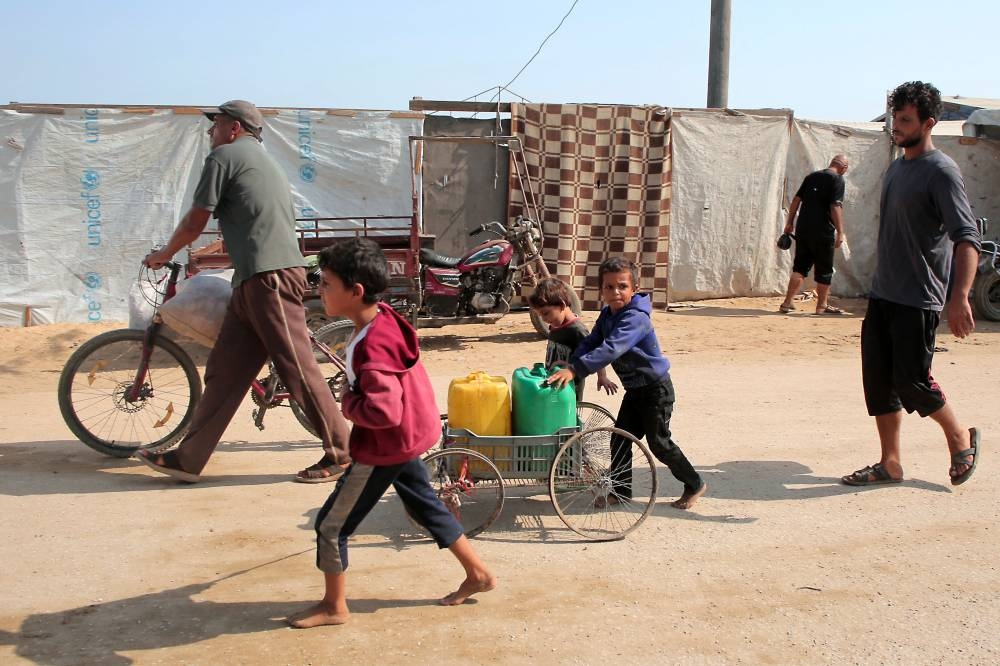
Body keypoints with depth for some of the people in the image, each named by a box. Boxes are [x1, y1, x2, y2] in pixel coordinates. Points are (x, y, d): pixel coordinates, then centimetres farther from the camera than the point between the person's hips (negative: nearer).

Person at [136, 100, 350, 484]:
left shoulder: (224, 156, -1)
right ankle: (188, 458, 14)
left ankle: (340, 453, 3)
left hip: (268, 277, -10)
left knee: (297, 368, -5)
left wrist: (162, 256, 16)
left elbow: (194, 224, 0)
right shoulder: (263, 161, 28)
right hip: (256, 280, 10)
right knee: (224, 371, 9)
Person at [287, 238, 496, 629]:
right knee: (425, 506, 23)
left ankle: (334, 606, 21)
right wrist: (355, 395, 8)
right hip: (407, 438, 10)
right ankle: (478, 574, 33)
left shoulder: (372, 345, -31)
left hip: (384, 448, -9)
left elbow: (383, 412, -37)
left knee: (331, 525, 5)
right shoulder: (383, 320, -2)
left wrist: (348, 403, -20)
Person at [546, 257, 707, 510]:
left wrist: (575, 370, -47)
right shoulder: (607, 314, 0)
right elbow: (590, 342, -6)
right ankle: (620, 491, 22)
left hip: (656, 389, -8)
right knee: (620, 439, 8)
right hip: (634, 389, 8)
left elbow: (610, 349, -40)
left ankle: (695, 484, 22)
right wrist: (569, 364, -25)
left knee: (658, 443, 3)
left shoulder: (635, 318, -28)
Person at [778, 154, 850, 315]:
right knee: (824, 270, 7)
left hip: (803, 229, 6)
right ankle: (822, 305, 15)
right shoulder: (837, 179, -6)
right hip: (823, 232, -6)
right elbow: (836, 206, -16)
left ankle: (787, 303, 5)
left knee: (800, 266, 11)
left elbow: (797, 199, 14)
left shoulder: (811, 176, 14)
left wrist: (790, 222, 19)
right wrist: (840, 232, -16)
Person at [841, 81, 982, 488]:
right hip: (882, 295, 8)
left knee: (911, 382, -4)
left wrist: (960, 297, -34)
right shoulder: (896, 168, 13)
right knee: (879, 380, 7)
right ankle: (889, 464, 17)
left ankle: (961, 438, 22)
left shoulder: (941, 171, -13)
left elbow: (967, 237, -22)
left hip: (918, 300, -8)